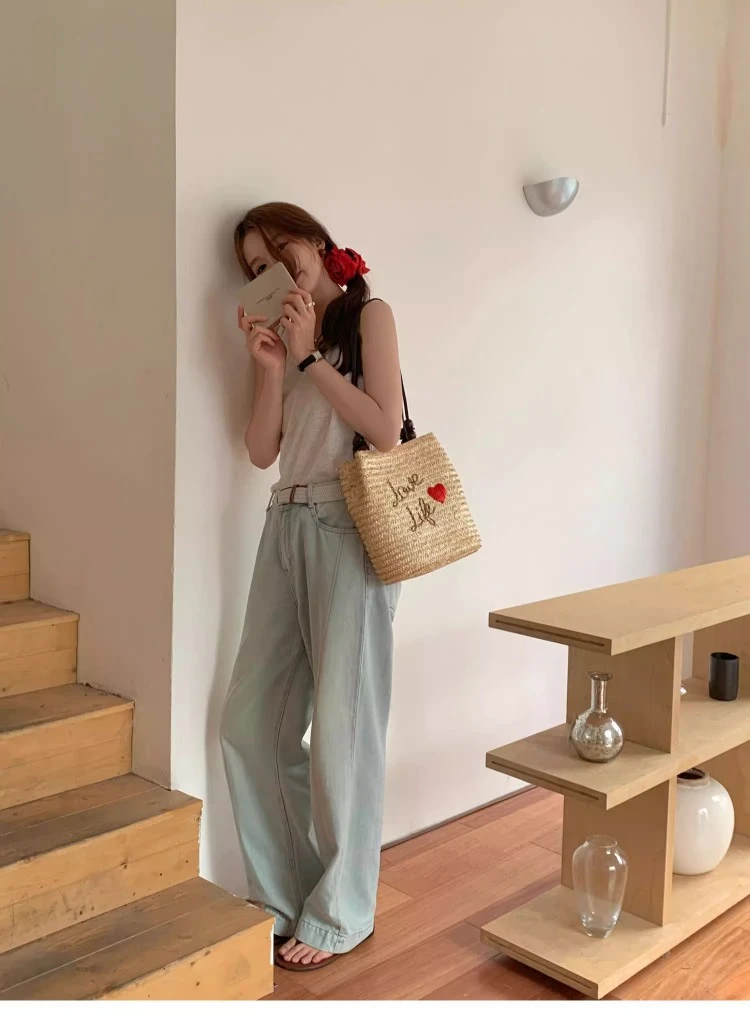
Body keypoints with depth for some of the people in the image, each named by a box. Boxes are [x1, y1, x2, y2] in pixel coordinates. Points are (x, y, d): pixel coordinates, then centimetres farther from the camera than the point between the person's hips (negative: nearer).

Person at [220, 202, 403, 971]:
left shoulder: (368, 315, 2)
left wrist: (309, 358, -8)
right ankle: (282, 893, 20)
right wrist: (269, 368, -4)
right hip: (285, 528, 6)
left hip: (350, 530, -6)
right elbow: (262, 451, 9)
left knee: (340, 724, -2)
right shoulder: (288, 334, 18)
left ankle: (340, 913, 13)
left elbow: (385, 430, -10)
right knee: (249, 721, 4)